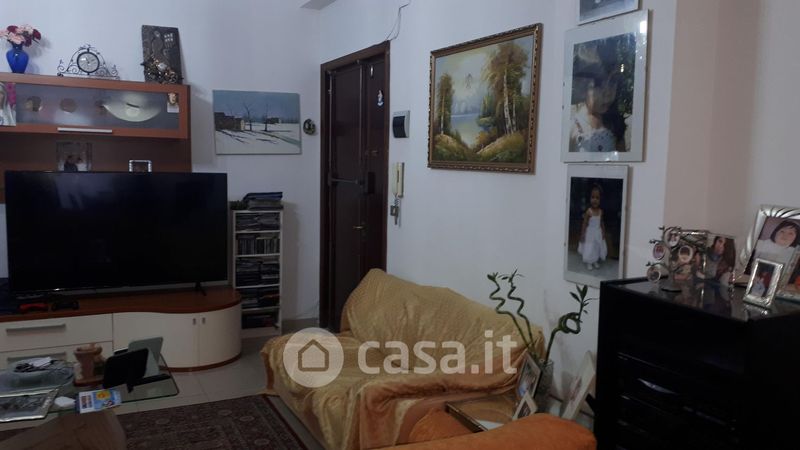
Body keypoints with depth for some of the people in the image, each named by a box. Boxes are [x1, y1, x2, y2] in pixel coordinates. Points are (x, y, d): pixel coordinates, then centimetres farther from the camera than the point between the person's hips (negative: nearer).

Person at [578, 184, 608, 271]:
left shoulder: (600, 211, -4)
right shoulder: (588, 211, -19)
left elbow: (601, 223, 7)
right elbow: (584, 224, -14)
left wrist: (603, 232, 4)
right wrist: (582, 235, -14)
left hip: (598, 233, 5)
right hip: (590, 233, -5)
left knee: (598, 247, 14)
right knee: (589, 248, 3)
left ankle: (596, 262, 31)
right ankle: (589, 263, 20)